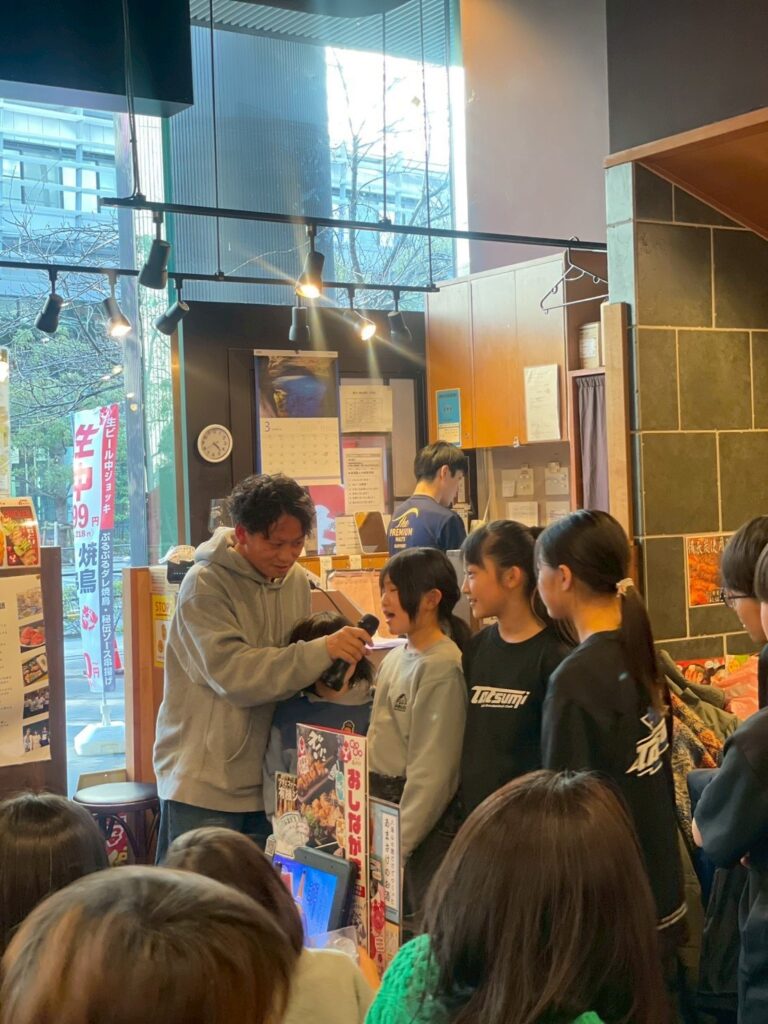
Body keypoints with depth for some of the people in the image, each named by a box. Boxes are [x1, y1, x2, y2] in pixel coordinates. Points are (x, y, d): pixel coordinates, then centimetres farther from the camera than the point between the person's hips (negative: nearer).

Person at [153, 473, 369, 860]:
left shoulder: (296, 580, 6)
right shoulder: (205, 585, -12)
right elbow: (232, 673, -24)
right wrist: (322, 650, -31)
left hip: (268, 780, 6)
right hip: (205, 783, -5)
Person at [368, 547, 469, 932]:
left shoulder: (442, 666, -16)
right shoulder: (395, 658, 9)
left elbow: (433, 769, -18)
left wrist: (398, 843, -17)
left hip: (423, 819, -8)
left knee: (417, 925, -1)